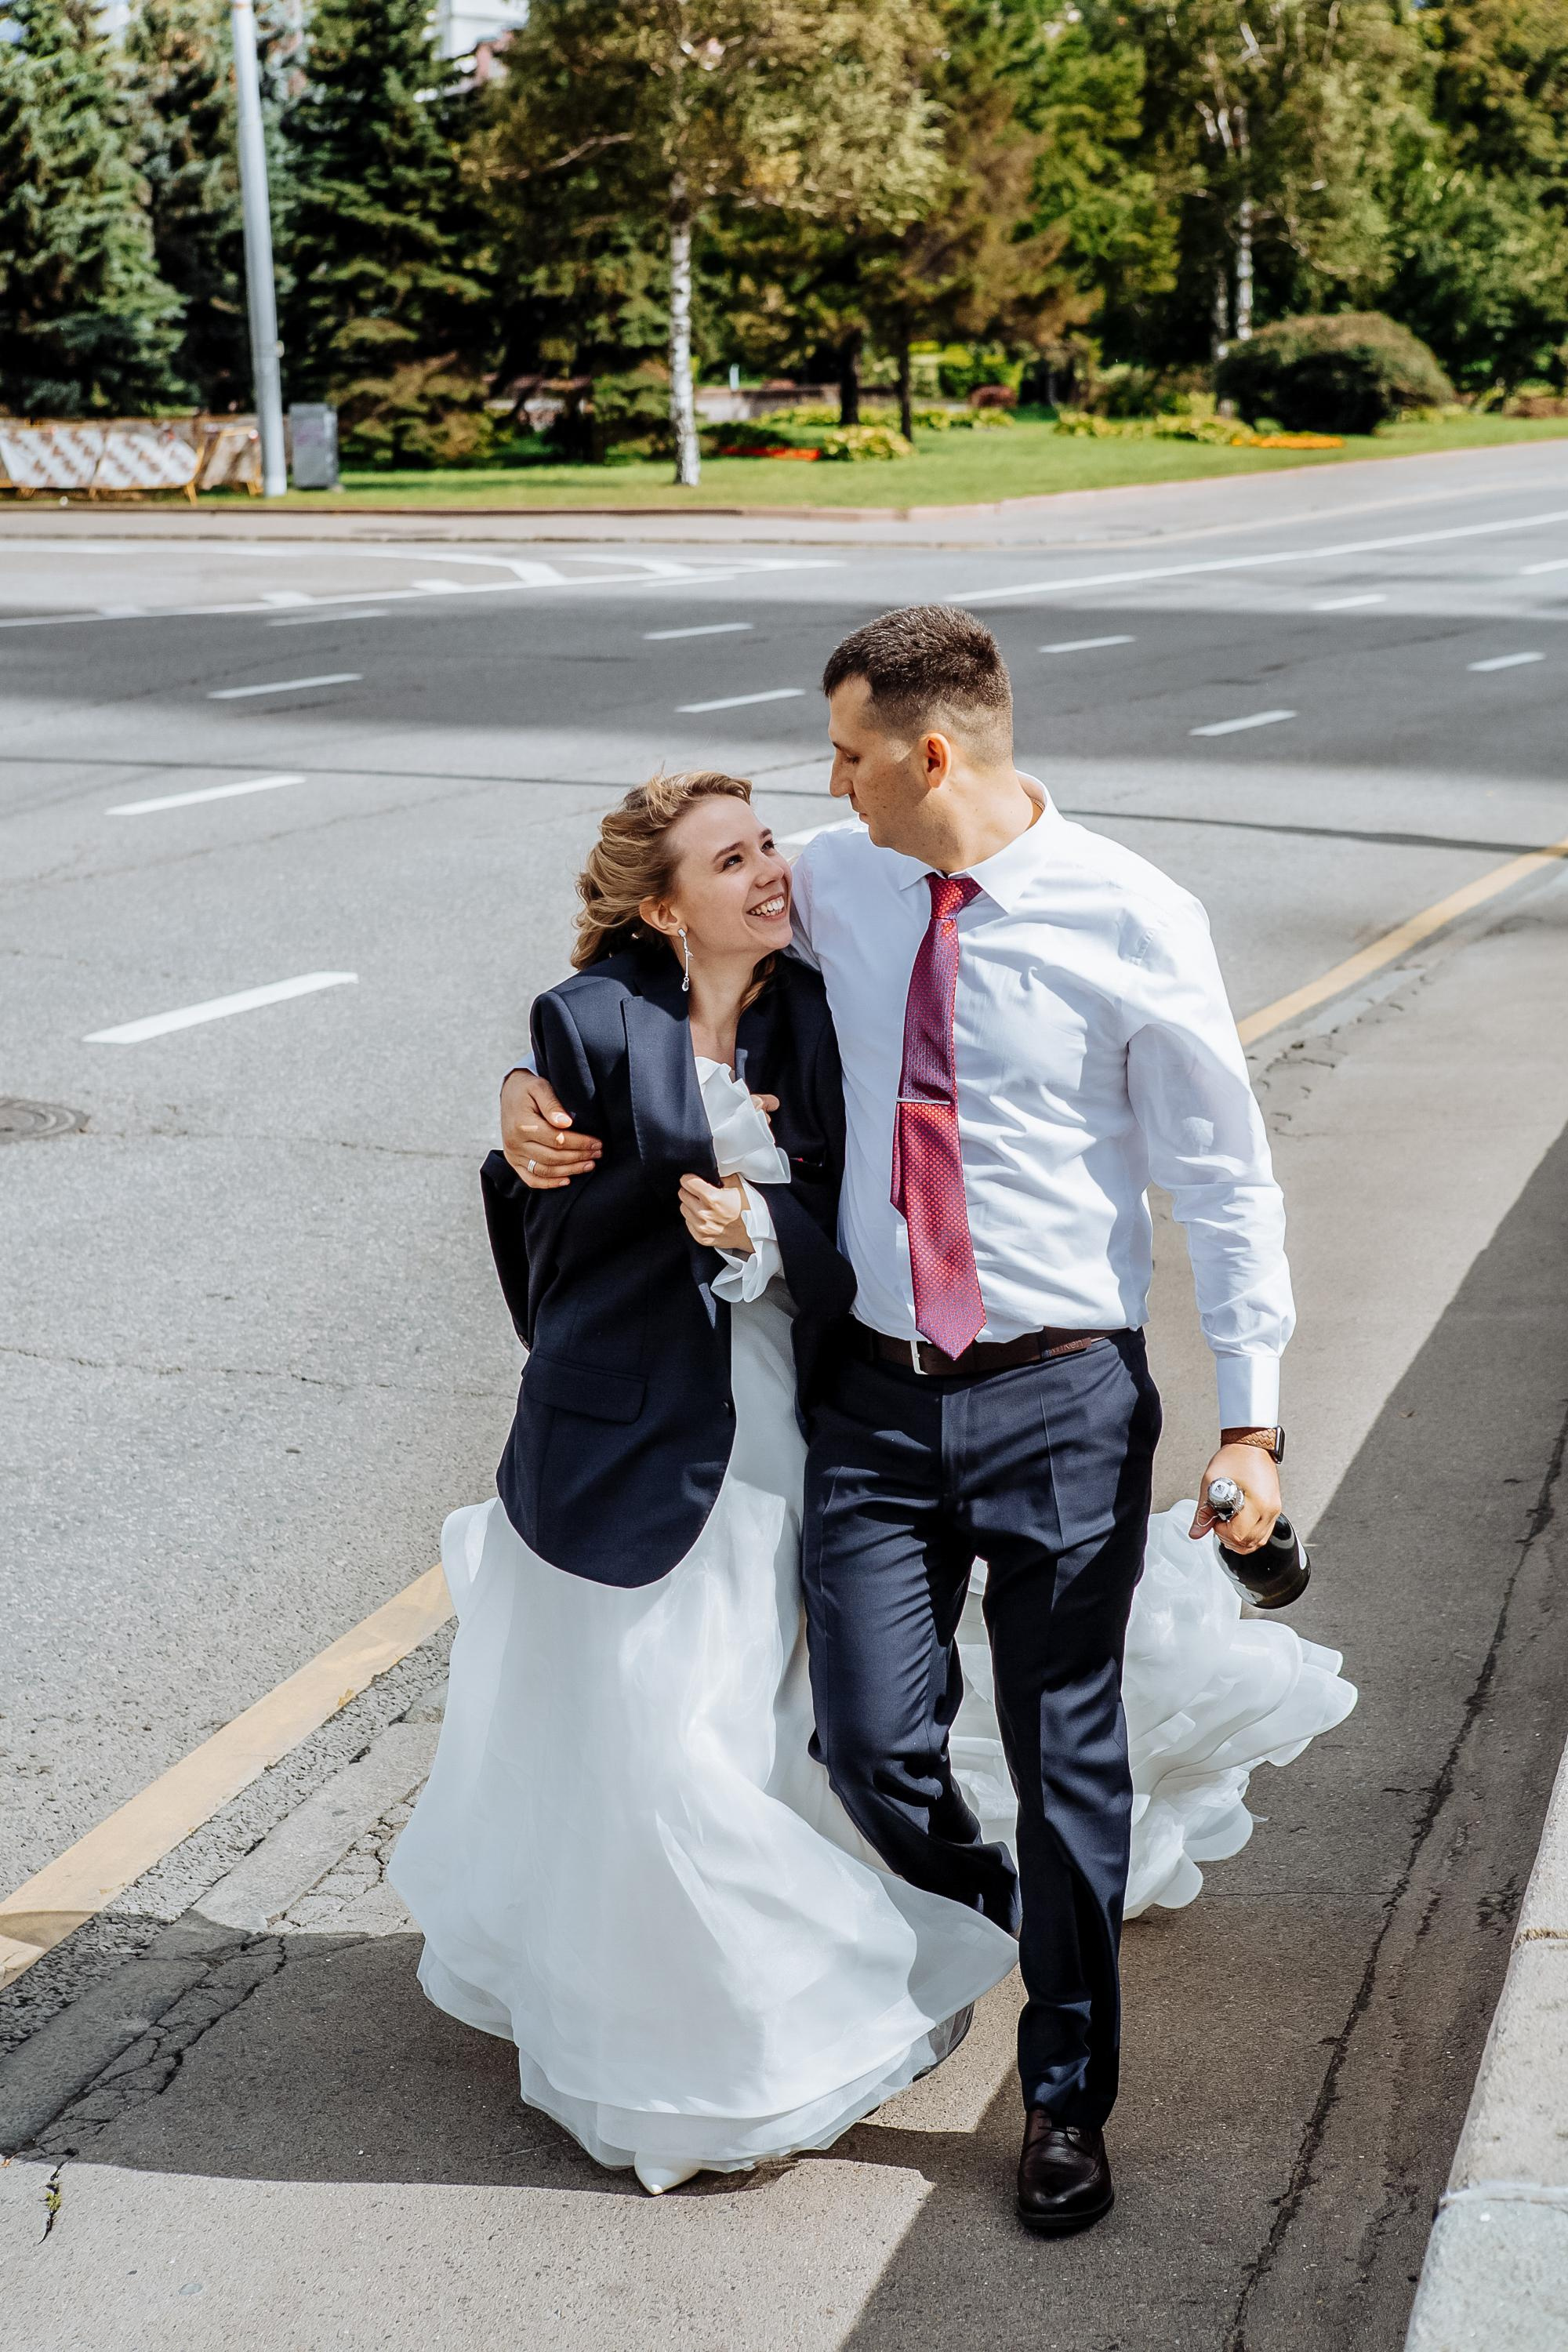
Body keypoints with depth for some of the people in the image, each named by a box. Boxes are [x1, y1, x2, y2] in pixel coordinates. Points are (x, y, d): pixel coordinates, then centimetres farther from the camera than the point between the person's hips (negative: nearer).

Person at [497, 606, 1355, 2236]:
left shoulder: (1133, 921, -9)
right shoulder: (833, 884, 2)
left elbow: (1224, 1179, -4)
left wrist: (1249, 1420, -8)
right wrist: (547, 1088, -2)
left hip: (1060, 1395, -3)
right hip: (874, 1386, 3)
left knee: (1066, 1760, 7)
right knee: (873, 1748, 0)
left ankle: (1065, 2097, 29)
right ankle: (1014, 1924, 36)